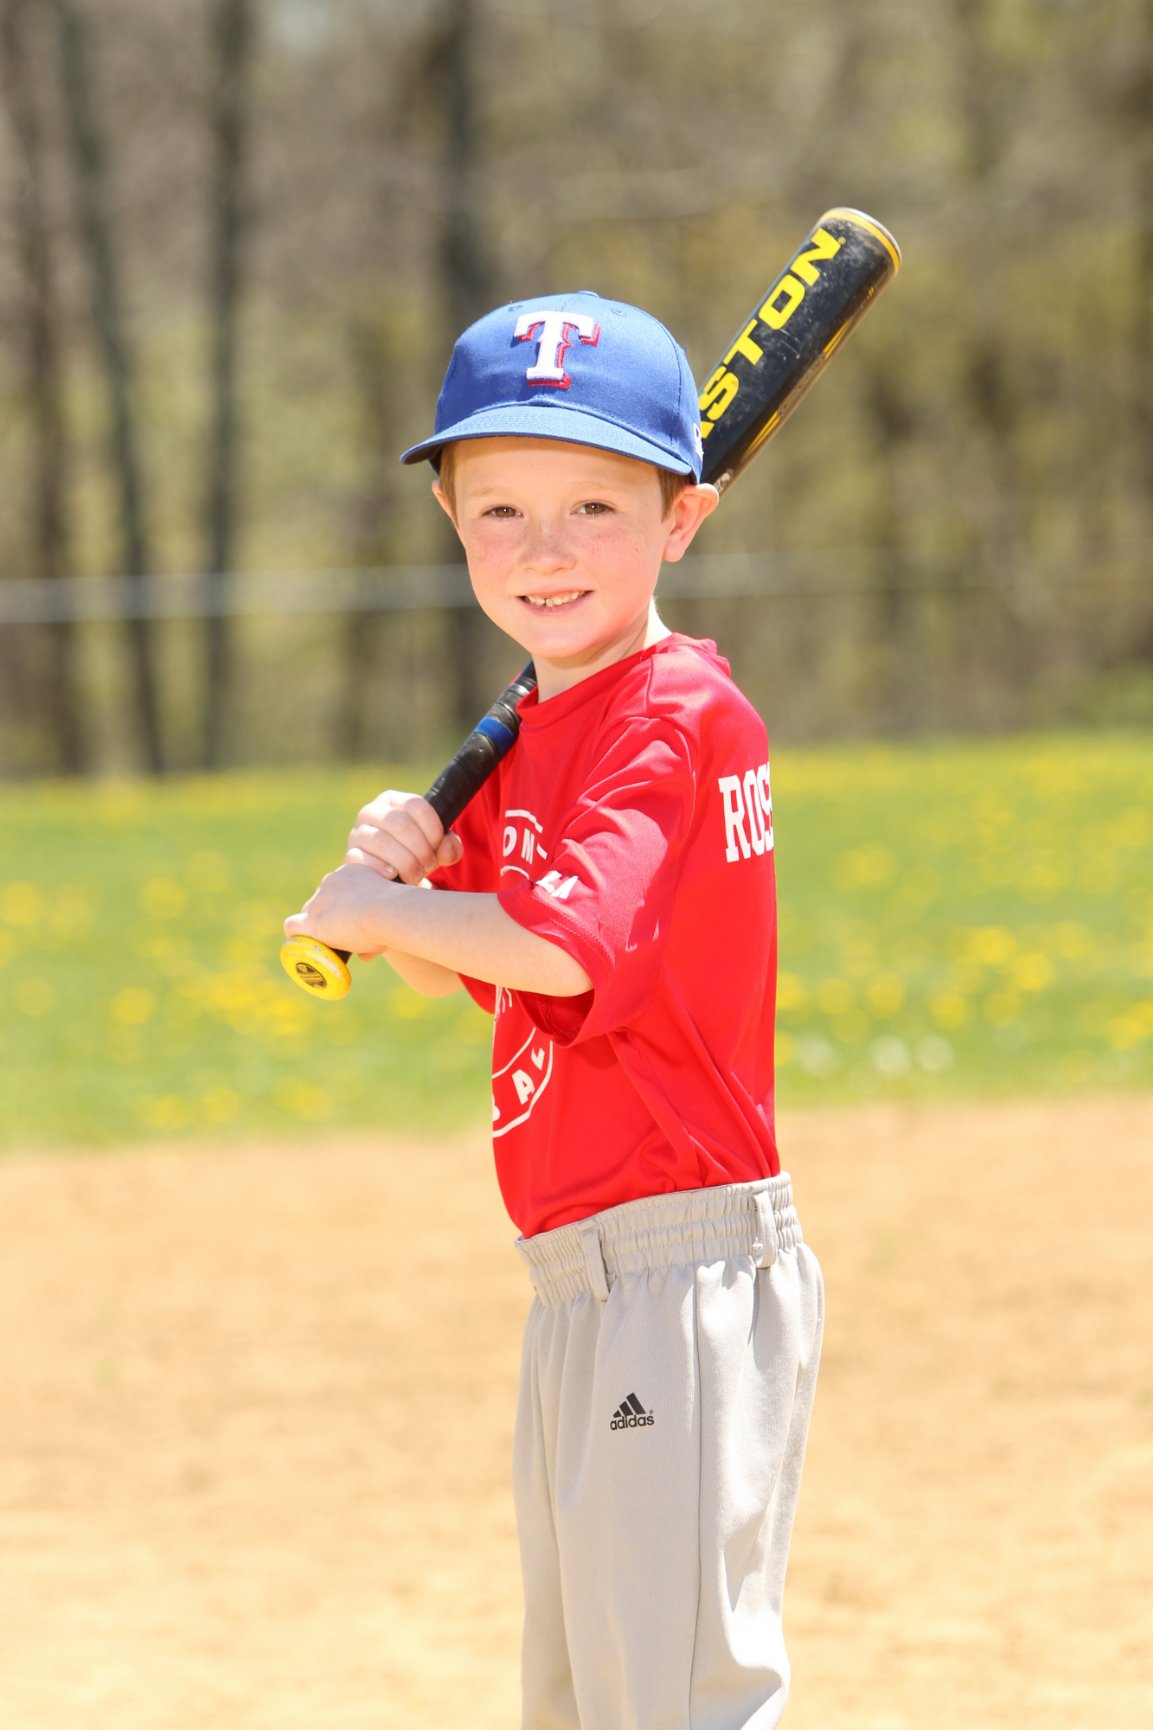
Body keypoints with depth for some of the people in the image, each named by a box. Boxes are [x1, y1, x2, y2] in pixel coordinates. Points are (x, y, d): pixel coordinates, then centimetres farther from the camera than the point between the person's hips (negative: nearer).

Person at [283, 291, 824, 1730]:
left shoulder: (678, 715, -15)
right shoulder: (532, 738, 14)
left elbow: (559, 944, -28)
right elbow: (465, 967, 21)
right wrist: (399, 872, 0)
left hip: (683, 1273, -10)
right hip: (579, 1285, 10)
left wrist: (369, 910, -12)